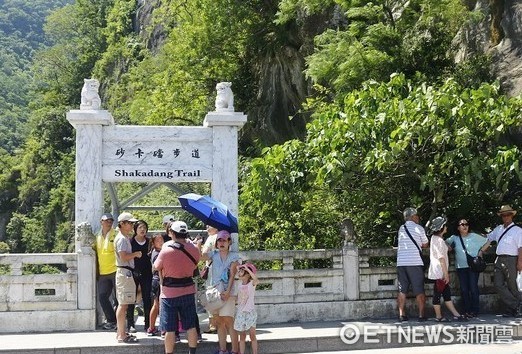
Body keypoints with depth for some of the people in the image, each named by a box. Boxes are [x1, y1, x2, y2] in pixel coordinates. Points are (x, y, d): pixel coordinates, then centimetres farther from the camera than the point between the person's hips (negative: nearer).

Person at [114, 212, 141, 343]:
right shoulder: (122, 238, -13)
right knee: (123, 304, -9)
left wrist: (135, 254, 10)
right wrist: (136, 254, -10)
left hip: (127, 272, 11)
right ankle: (121, 335, -8)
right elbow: (124, 256, -22)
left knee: (122, 304, 13)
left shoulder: (126, 238, 18)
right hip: (125, 272, -11)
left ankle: (120, 332, 20)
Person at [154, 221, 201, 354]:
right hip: (188, 291, 4)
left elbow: (157, 267, -3)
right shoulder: (194, 250, -4)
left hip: (169, 293, -4)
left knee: (169, 329, 3)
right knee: (191, 326, 12)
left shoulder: (166, 249, -16)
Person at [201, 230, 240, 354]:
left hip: (227, 292, -4)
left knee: (228, 321, -9)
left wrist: (227, 292, -14)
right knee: (218, 322, 6)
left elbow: (232, 275, -5)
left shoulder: (234, 256, 2)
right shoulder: (213, 254, 10)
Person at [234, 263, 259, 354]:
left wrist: (247, 268, -31)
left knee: (252, 335, -6)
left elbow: (256, 280, -33)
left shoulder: (252, 284, -9)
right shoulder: (239, 285, 7)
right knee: (242, 336, 7)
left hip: (250, 312, -5)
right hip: (240, 313, 5)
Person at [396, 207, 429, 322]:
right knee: (419, 291, 2)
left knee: (402, 290, 8)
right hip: (415, 262, -4)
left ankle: (402, 315, 5)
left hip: (401, 263, 4)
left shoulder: (401, 228, 12)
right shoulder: (418, 228, 0)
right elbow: (425, 245, 9)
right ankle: (421, 315, 0)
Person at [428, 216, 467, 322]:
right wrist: (446, 273, -18)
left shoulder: (435, 238, 16)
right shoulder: (439, 240, -15)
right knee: (438, 293, -3)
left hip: (439, 272, 10)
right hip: (439, 272, -10)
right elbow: (441, 258, -19)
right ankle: (439, 316, 2)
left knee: (447, 293, 8)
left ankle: (456, 314, 10)